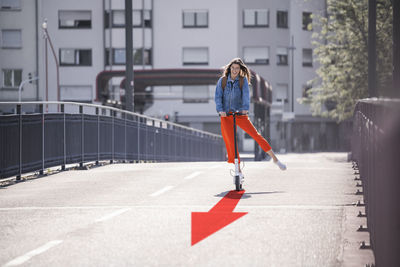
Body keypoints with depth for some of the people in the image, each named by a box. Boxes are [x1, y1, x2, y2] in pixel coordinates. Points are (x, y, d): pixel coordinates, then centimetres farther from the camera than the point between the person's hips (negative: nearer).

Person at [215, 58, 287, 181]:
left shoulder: (243, 80, 1)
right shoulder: (222, 80, 4)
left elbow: (246, 95, -13)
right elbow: (218, 96, -3)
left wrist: (245, 108, -30)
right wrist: (220, 110, -20)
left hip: (240, 114, -1)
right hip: (226, 115, 1)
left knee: (256, 135, -11)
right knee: (231, 143, -3)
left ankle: (275, 159, -6)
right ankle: (239, 171, 7)